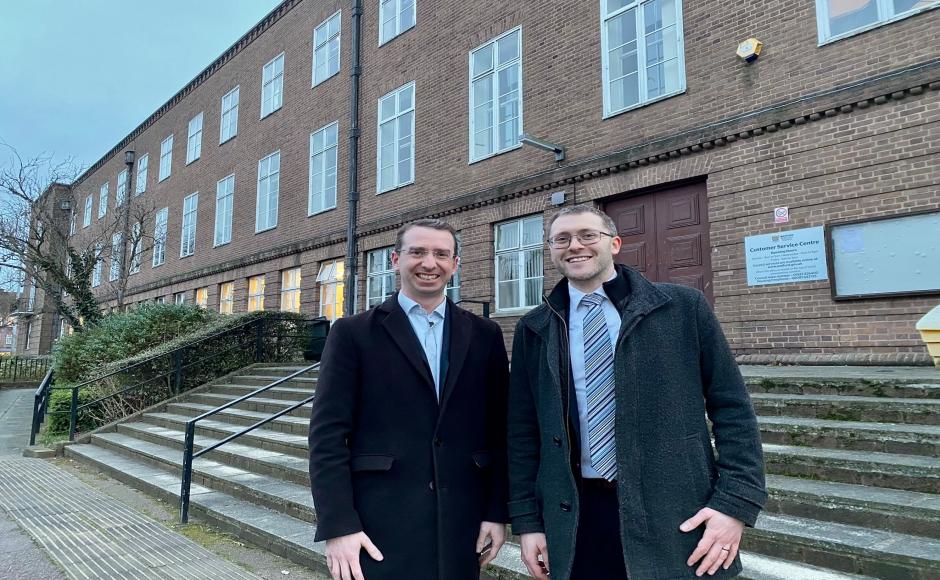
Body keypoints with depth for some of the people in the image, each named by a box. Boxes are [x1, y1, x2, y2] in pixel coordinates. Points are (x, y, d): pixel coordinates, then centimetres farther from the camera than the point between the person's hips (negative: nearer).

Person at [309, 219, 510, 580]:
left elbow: (499, 432, 6)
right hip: (379, 528, -2)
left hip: (461, 524, 3)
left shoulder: (484, 335, 5)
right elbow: (328, 435, -6)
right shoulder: (353, 333, -3)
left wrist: (497, 512, 2)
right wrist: (338, 526, -11)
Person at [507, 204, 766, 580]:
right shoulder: (533, 330, 3)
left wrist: (736, 501, -8)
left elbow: (732, 409, -1)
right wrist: (528, 520, 3)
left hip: (676, 518, -1)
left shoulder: (683, 308, -2)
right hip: (577, 517, 2)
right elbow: (523, 430, 6)